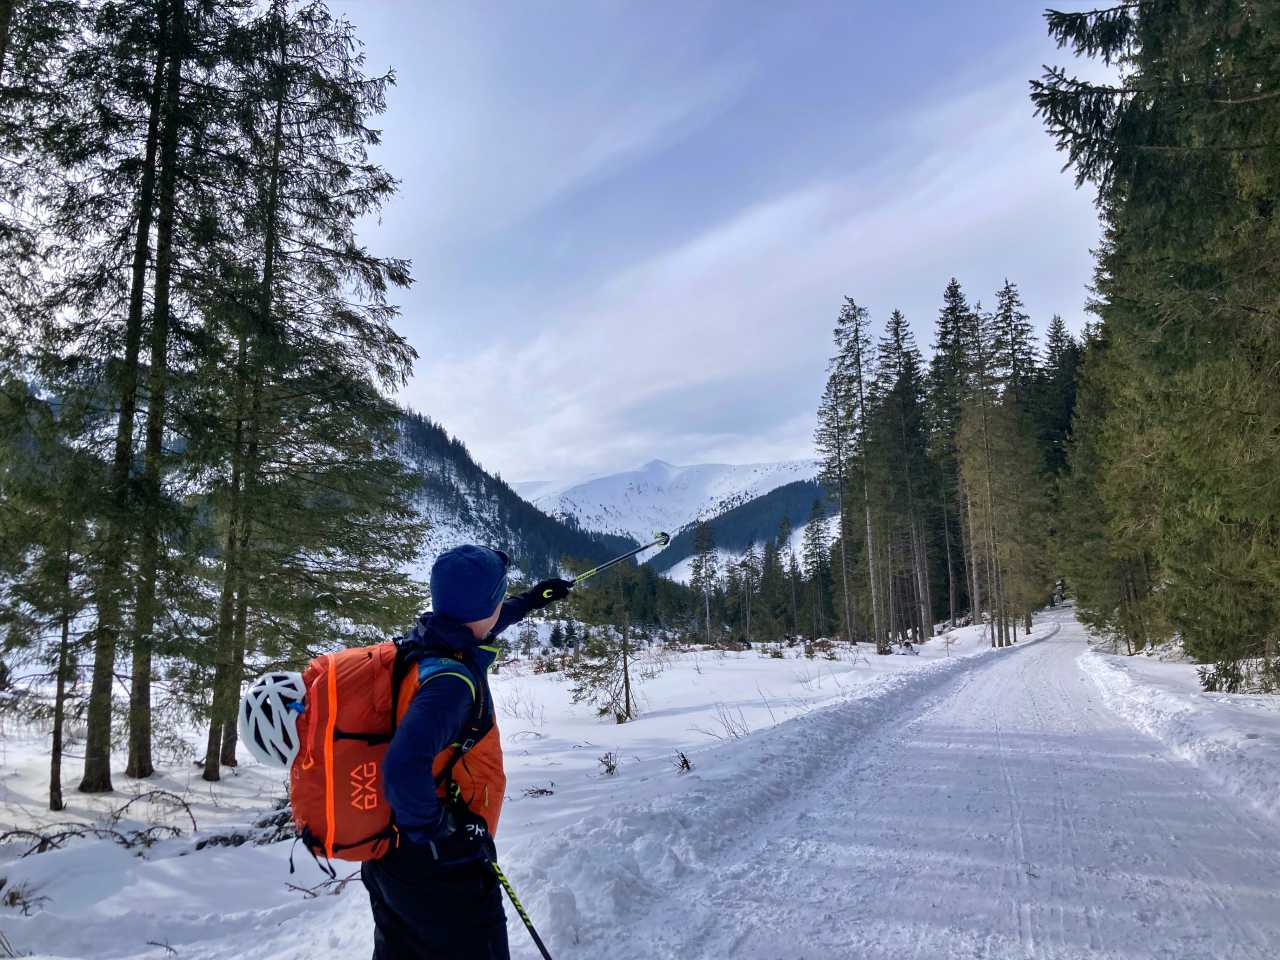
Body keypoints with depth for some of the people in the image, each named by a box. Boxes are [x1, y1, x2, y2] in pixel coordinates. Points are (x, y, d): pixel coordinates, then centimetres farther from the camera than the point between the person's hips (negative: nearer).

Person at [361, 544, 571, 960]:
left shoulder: (420, 642, -3)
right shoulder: (451, 680, -30)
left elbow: (473, 628, 21)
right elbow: (404, 770, -41)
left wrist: (529, 601, 31)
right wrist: (441, 831, -25)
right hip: (440, 869, -8)